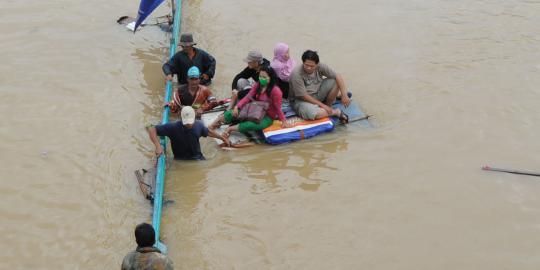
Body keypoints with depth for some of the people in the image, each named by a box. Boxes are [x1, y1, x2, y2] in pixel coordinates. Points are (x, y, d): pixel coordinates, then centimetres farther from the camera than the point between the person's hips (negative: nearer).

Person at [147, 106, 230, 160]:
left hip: (197, 158, 3)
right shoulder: (173, 127, -17)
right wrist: (158, 146, -32)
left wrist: (223, 138, 32)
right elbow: (152, 129, -18)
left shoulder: (198, 125, -3)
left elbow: (208, 132, 20)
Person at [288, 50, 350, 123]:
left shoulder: (320, 67, -14)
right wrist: (322, 105, -20)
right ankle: (335, 112, -10)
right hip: (301, 100, -5)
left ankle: (328, 106, 0)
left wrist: (344, 95, -23)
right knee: (312, 114, -37)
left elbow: (338, 76, -14)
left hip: (318, 93, 5)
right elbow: (303, 96, -24)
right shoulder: (296, 74, -27)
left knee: (335, 81, -14)